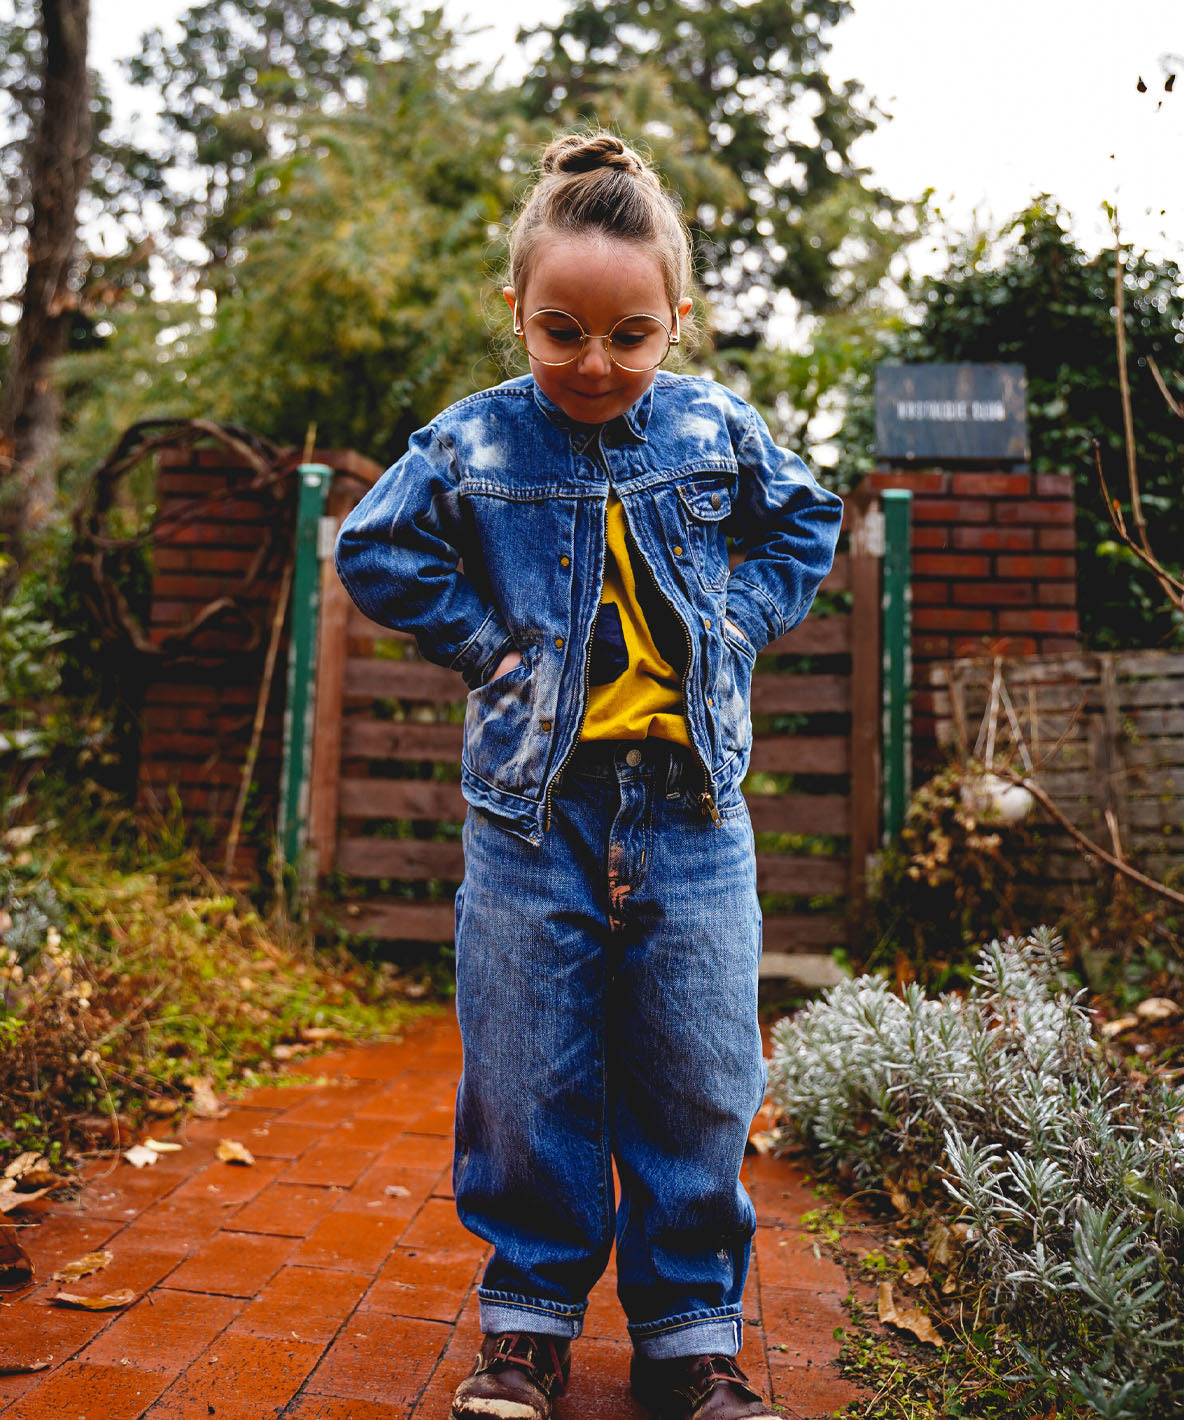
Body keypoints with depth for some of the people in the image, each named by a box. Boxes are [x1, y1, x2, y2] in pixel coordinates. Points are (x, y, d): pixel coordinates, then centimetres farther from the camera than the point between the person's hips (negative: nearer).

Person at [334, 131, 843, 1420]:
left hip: (689, 809, 1)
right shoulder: (474, 443, -1)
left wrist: (736, 621, 3)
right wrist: (485, 640, -3)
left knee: (699, 1085, 7)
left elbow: (805, 527, 17)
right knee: (528, 1083, 7)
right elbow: (376, 553, 6)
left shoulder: (719, 430, 3)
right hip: (532, 806, -1)